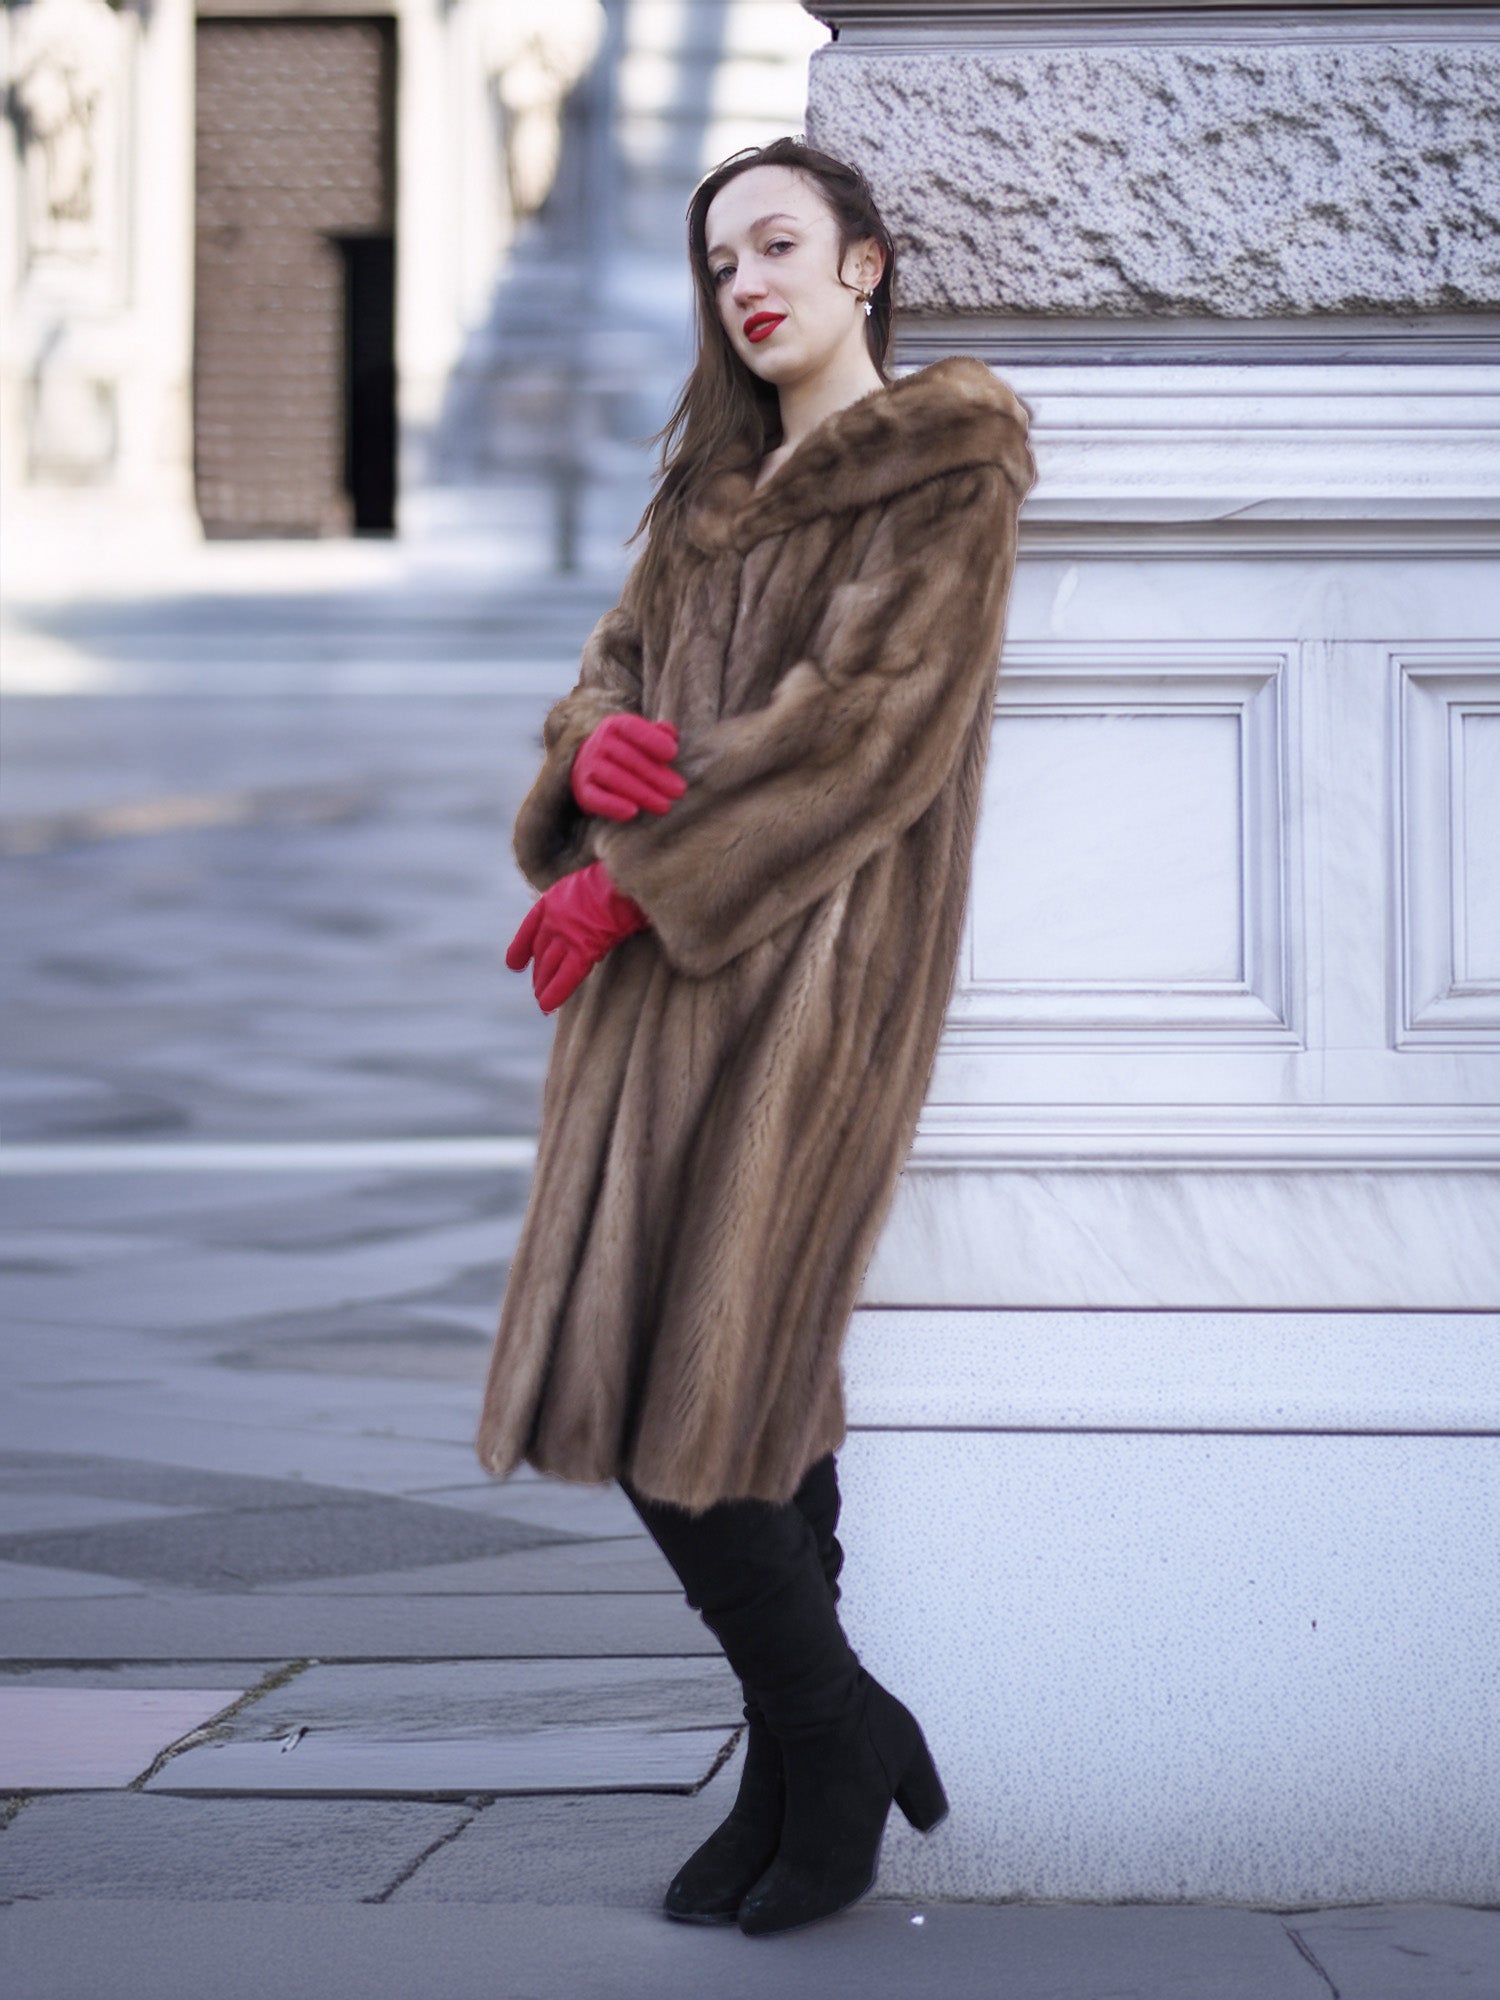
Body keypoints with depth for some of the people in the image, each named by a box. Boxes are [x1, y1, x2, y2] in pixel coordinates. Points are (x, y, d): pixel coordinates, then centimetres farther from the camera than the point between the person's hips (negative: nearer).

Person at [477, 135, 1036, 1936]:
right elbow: (619, 655, 14)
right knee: (747, 1381, 6)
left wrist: (642, 873, -16)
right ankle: (813, 1778, 13)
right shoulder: (716, 478, 20)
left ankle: (832, 1750, 2)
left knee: (674, 1386, -12)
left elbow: (871, 709, -14)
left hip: (809, 962, -7)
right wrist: (597, 745, -11)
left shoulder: (948, 464, -4)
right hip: (672, 968, 8)